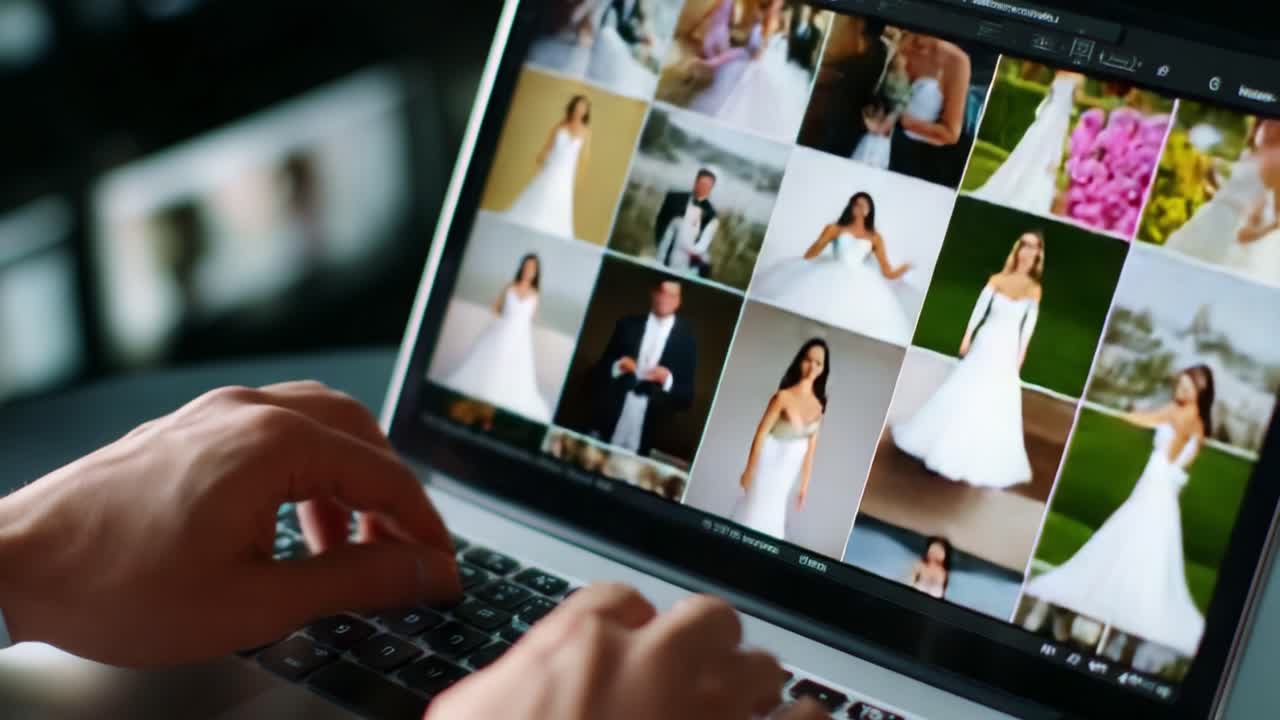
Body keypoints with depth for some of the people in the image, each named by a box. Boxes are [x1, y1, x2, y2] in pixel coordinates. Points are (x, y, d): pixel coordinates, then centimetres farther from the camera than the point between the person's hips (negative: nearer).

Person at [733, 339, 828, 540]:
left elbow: (811, 447, 5)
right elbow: (760, 434, -13)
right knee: (754, 514, 3)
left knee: (772, 520, 15)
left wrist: (805, 484, 8)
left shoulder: (818, 405, -1)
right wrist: (750, 470, -10)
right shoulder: (783, 396, -18)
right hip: (770, 464, -5)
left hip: (789, 471, 5)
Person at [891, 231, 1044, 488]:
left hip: (1006, 351, 0)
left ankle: (979, 459, 18)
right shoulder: (997, 280, -3)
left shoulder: (1034, 289, -4)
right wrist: (966, 339, -3)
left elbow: (1028, 326, -2)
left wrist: (1020, 358, -4)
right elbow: (979, 310, 0)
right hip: (984, 344, 0)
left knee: (995, 406, 4)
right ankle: (944, 446, 22)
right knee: (963, 394, 7)